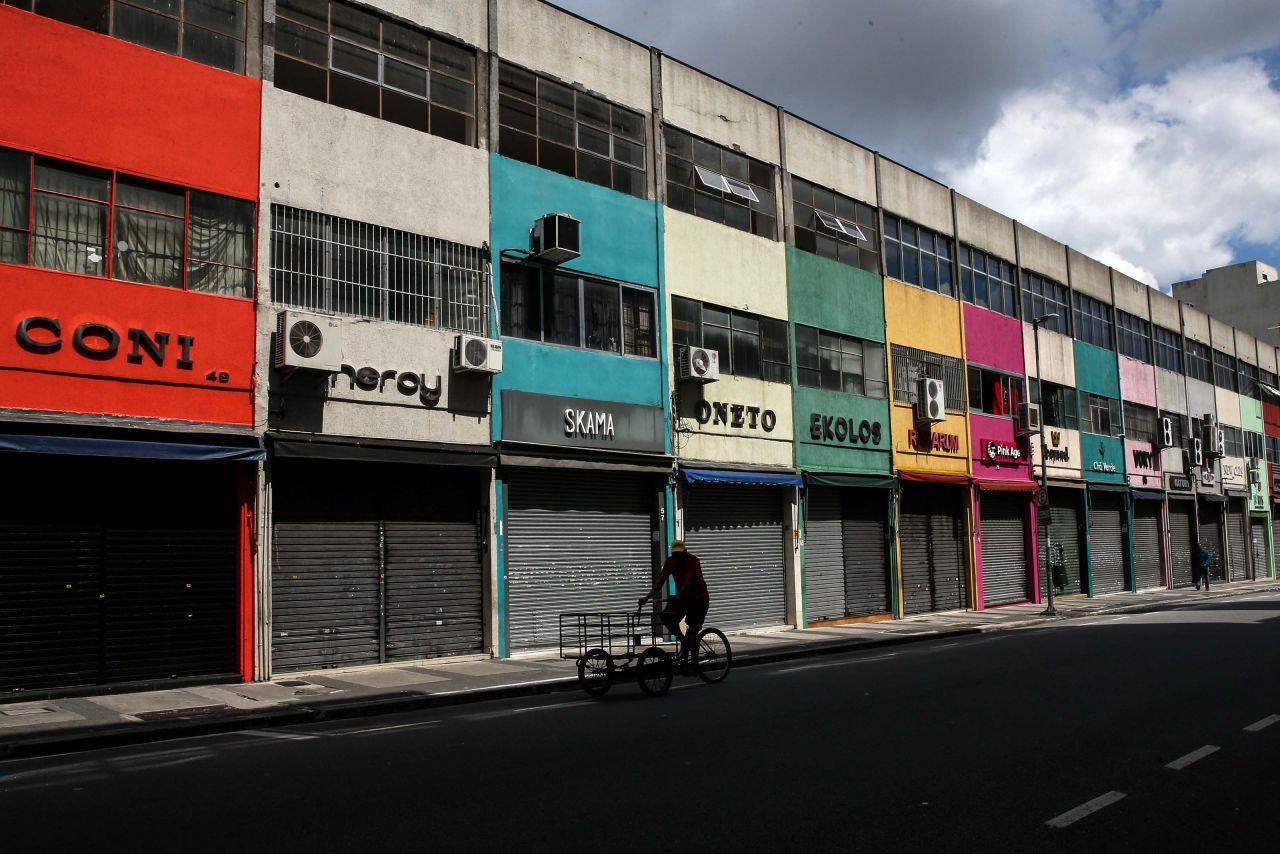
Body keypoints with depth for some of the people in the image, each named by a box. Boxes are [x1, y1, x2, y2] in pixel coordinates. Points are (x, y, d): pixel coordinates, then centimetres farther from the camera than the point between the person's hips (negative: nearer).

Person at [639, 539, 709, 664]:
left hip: (698, 599, -5)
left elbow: (689, 581, -35)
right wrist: (647, 597, -25)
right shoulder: (670, 562, -7)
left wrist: (678, 596, -50)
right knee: (666, 617, -16)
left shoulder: (693, 560, -22)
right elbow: (661, 580, -13)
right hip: (681, 597, 5)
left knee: (692, 628, -11)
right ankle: (684, 640, 5)